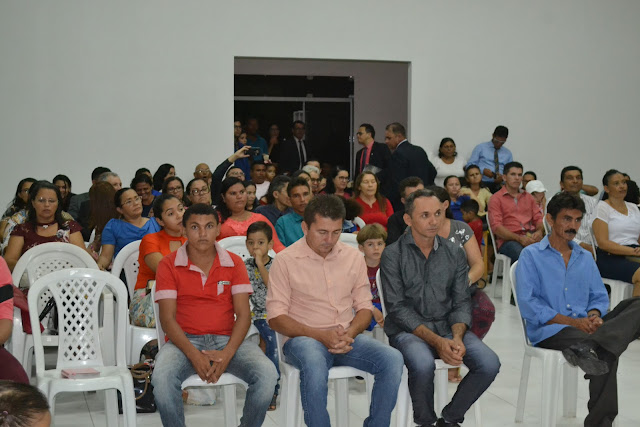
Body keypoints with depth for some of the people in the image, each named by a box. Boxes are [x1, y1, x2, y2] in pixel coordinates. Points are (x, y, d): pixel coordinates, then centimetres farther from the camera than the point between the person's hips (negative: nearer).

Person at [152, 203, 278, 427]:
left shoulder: (234, 263, 7)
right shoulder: (168, 265, 2)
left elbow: (243, 315, 1)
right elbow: (167, 318, -5)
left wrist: (227, 353, -17)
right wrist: (193, 354, -20)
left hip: (227, 339, 2)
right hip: (185, 341, -1)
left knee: (267, 374, -26)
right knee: (162, 377, -34)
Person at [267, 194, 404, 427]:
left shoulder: (354, 257, 9)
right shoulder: (286, 260, -3)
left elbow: (364, 306, 13)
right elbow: (275, 317, -6)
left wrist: (350, 333, -10)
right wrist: (321, 336, -17)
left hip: (347, 338, 4)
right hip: (304, 338, -4)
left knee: (392, 359, -22)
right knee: (315, 364, -39)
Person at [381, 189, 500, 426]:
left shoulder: (455, 253, 7)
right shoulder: (393, 255, -5)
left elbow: (461, 302, 5)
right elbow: (397, 308, -10)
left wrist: (457, 337, -15)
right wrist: (435, 341, -20)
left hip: (447, 326, 4)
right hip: (407, 330, -4)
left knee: (489, 363, -20)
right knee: (424, 364, -35)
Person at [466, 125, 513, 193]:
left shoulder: (508, 153, 19)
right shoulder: (480, 148, 9)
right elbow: (470, 165, 4)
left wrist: (503, 177, -7)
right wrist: (483, 170, -14)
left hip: (499, 186, 3)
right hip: (482, 184, -3)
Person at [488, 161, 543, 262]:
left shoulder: (528, 197, 26)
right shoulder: (496, 198, 8)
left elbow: (538, 218, 22)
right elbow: (496, 227, -4)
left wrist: (539, 231, -4)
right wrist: (519, 238, -17)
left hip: (530, 237, 4)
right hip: (508, 240, -4)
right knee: (521, 253, -39)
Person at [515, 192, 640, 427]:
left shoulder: (586, 258, 22)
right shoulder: (531, 255, 3)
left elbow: (599, 297, 17)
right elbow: (528, 304, -8)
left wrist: (594, 316, -11)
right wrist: (573, 322, -17)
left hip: (583, 327, 6)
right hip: (548, 332, -6)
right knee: (606, 352, -37)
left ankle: (587, 348, -44)